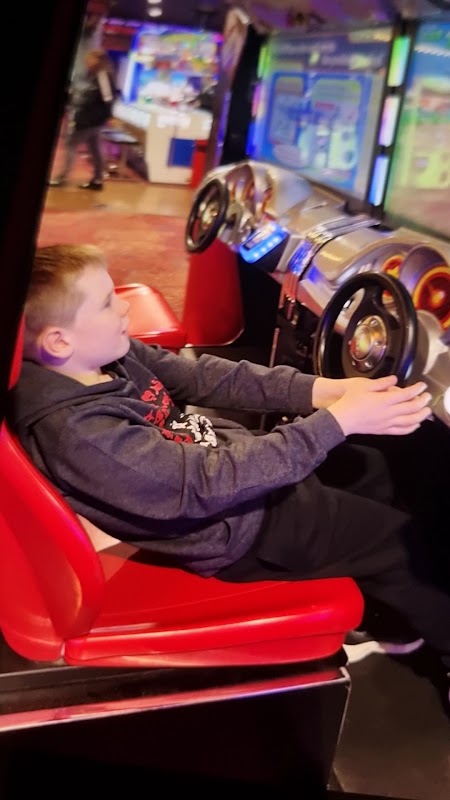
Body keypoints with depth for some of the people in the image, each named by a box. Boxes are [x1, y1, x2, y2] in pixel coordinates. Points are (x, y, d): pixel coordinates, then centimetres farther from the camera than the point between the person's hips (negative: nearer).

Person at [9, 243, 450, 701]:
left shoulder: (103, 355, -7)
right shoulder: (76, 431, -33)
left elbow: (202, 377, -3)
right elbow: (210, 482, -32)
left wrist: (323, 390, -13)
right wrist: (339, 420, -31)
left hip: (237, 456, 8)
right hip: (237, 525, -8)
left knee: (372, 466, 18)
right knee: (399, 539, 2)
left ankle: (391, 612, 38)